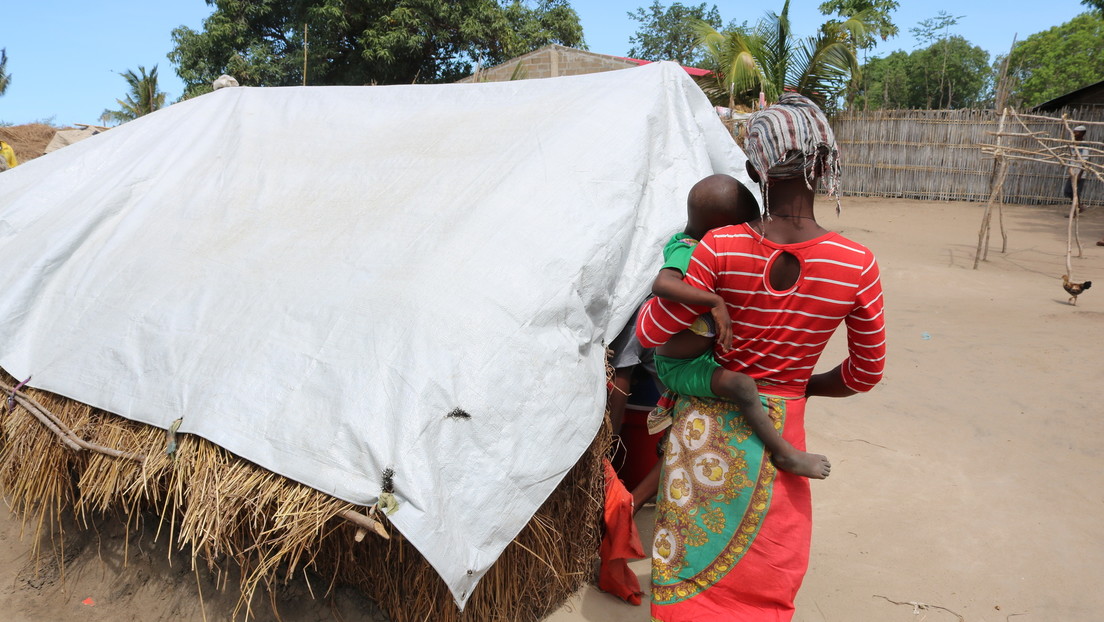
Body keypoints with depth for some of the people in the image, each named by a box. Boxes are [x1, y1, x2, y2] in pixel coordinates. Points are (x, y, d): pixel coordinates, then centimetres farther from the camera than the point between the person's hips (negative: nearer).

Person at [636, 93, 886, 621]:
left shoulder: (720, 249, -19)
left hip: (705, 424, 0)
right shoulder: (857, 265, -13)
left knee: (694, 565, 20)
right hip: (777, 433, 1)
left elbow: (651, 333, -9)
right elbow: (865, 373, -1)